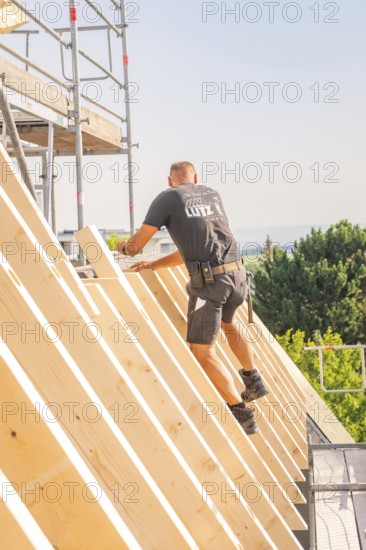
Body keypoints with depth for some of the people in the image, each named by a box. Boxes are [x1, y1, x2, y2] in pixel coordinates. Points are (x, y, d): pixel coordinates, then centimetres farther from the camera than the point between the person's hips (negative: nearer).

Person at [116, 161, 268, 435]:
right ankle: (253, 380, 41)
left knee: (203, 351, 3)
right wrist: (155, 265, 29)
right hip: (237, 273, 6)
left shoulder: (167, 198, 6)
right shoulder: (213, 195, 22)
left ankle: (241, 412, -2)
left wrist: (123, 246, 32)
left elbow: (136, 245, 7)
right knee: (228, 321, 36)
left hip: (208, 280, -6)